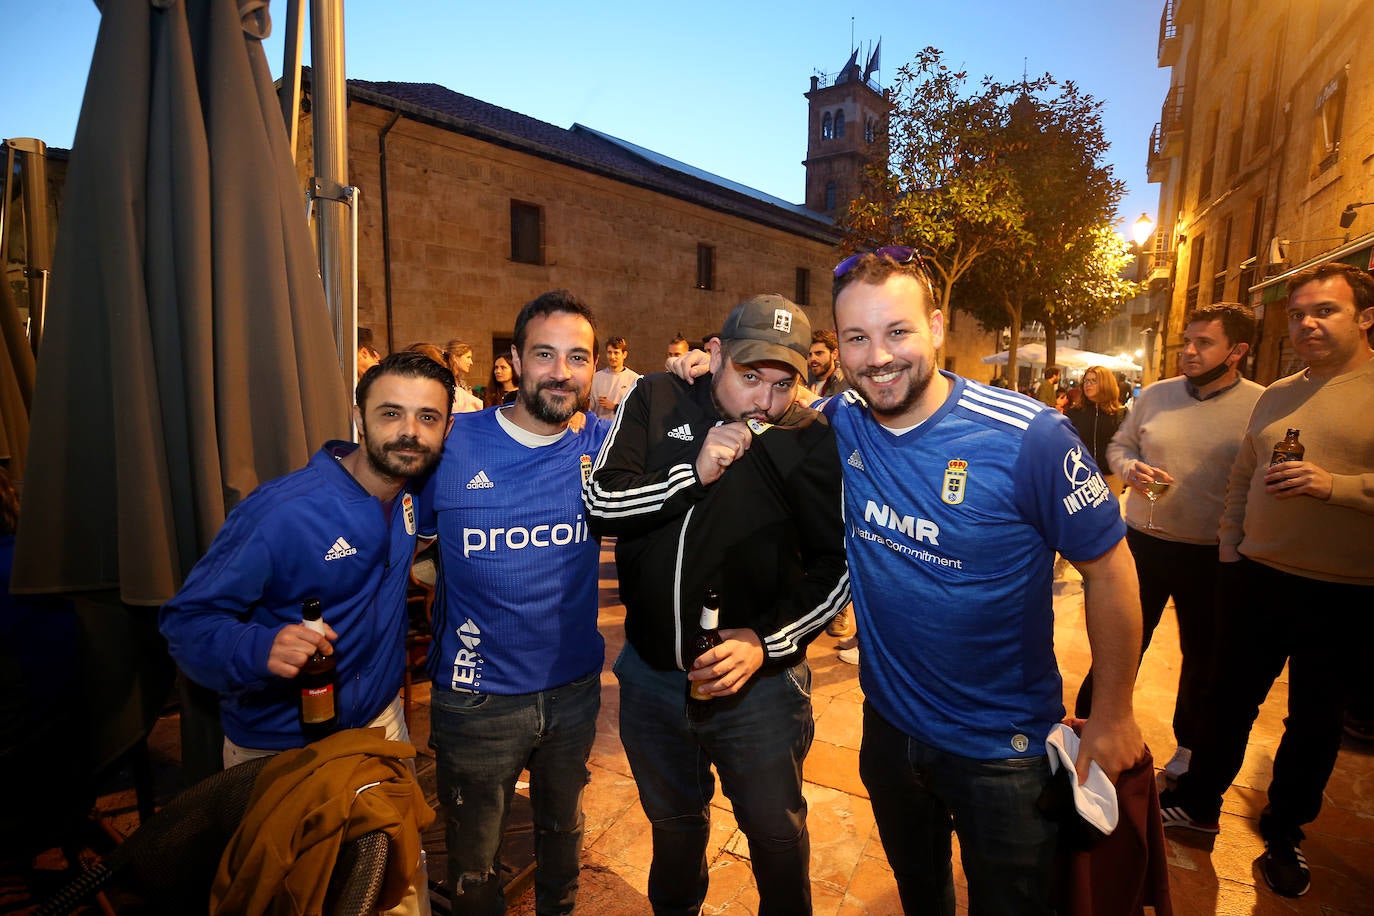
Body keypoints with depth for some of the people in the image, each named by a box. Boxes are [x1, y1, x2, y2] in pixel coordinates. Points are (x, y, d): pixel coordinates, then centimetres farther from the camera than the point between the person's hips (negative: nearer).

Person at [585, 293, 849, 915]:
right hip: (651, 671, 3)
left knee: (777, 832, 19)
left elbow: (837, 564, -11)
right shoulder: (656, 401, -7)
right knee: (672, 820, 28)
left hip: (760, 677, -2)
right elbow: (600, 503, -13)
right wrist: (695, 473, -24)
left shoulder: (812, 439, -12)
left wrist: (766, 642, -21)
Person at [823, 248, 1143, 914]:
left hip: (1003, 747, -3)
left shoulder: (1027, 436, -23)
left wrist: (1113, 716, -7)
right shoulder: (837, 424, -12)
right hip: (888, 725, 4)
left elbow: (1108, 567, -13)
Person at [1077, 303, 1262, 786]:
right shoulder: (1155, 395, 1)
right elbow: (1119, 445, 11)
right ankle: (1087, 725, 27)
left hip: (1212, 556, -1)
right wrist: (1130, 468, -10)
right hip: (1144, 541, 2)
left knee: (1202, 655, 16)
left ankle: (1190, 747, 37)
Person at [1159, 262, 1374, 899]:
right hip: (1255, 577, 4)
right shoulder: (1276, 396, 9)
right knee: (1231, 700, 14)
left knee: (1315, 721, 13)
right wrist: (1229, 548, 10)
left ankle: (1284, 836, 33)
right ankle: (1197, 803, 31)